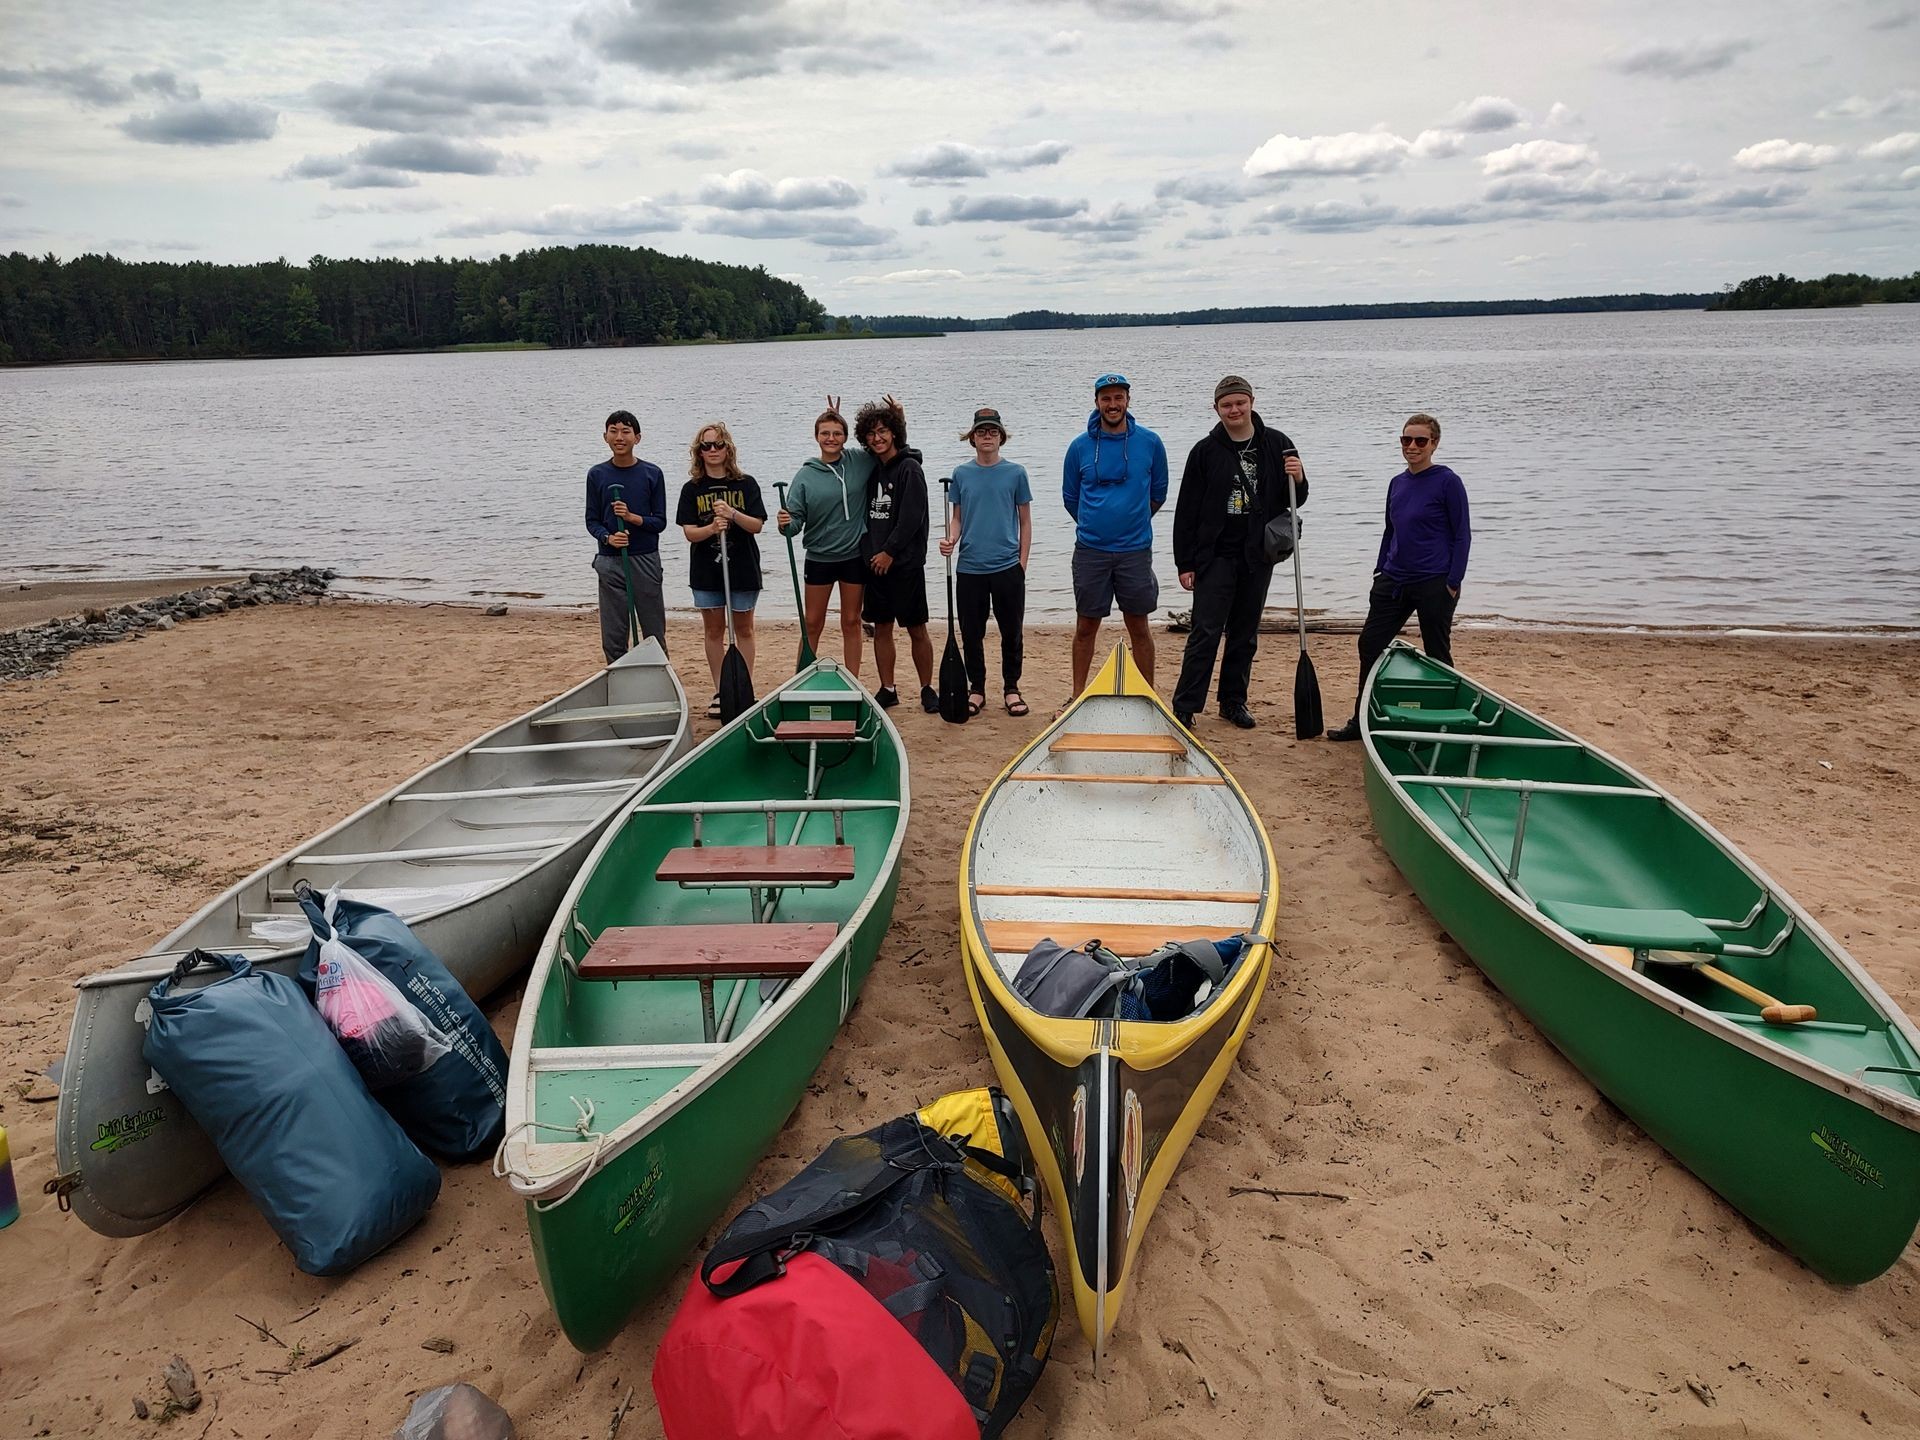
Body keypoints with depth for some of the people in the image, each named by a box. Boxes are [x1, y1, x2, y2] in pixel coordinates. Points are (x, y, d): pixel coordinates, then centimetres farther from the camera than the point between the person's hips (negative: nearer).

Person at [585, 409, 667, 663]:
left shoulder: (652, 474, -1)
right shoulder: (597, 475, 3)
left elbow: (660, 521, 0)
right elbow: (592, 521, 6)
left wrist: (633, 518, -18)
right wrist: (608, 537, -14)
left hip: (646, 559, -1)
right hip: (610, 562, 1)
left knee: (655, 635, 5)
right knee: (613, 638, 4)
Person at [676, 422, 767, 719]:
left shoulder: (746, 484, -1)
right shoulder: (692, 489, 2)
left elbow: (757, 525, -7)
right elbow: (689, 532, -5)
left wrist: (732, 514, -24)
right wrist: (712, 528, -25)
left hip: (742, 568, -1)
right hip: (706, 571, 1)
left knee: (744, 629, 7)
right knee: (713, 630, 8)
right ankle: (719, 692, 17)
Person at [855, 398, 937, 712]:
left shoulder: (909, 468, -7)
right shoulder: (871, 469, 12)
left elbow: (911, 518, -13)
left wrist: (889, 551, -14)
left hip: (904, 562, -6)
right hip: (875, 562, 6)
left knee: (916, 629, 0)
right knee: (881, 627, 9)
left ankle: (927, 689, 10)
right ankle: (887, 690, 17)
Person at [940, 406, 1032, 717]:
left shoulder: (1015, 473, 2)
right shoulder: (961, 473, 6)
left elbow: (1025, 521, 5)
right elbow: (957, 517, 11)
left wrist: (1022, 563, 0)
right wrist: (951, 539, -10)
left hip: (1008, 567, -1)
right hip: (969, 568, 1)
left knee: (1012, 632, 6)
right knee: (972, 633, 7)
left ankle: (1011, 689, 20)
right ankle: (977, 690, 20)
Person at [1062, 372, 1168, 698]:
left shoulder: (1149, 442, 0)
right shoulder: (1080, 446, 1)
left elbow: (1158, 494, 12)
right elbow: (1070, 497, 12)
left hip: (1135, 550, 0)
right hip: (1090, 550, 0)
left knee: (1139, 627, 6)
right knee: (1085, 627, 6)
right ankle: (1077, 696, 18)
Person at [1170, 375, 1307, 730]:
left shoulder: (1277, 444, 5)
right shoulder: (1206, 451, -3)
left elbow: (1295, 499, 13)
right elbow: (1186, 511, -2)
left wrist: (1298, 479, -12)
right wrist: (1185, 563, -5)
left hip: (1258, 555, 3)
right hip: (1216, 555, -3)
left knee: (1245, 633, 11)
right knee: (1206, 631, -8)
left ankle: (1233, 701, 24)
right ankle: (1184, 707, -4)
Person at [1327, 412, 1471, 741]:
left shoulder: (1447, 482, -8)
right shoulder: (1397, 483, 10)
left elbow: (1462, 535, -8)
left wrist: (1453, 583, -12)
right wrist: (1380, 571, 16)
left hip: (1434, 584, -7)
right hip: (1393, 581, 7)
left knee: (1437, 654, 4)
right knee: (1370, 644, 6)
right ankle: (1362, 720, 17)